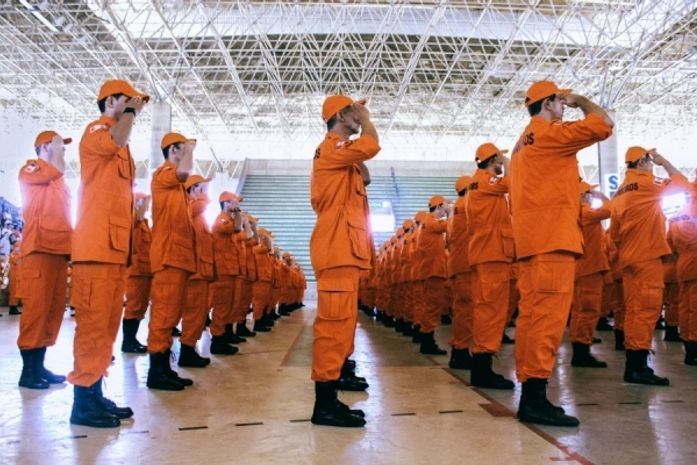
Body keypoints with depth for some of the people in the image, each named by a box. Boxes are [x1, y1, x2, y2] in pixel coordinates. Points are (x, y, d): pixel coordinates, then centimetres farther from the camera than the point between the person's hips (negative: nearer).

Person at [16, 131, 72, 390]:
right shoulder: (30, 168, 2)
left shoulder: (58, 181, 25)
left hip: (59, 249, 8)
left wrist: (71, 247, 17)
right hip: (40, 248, -8)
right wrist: (56, 147, -2)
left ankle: (39, 365, 12)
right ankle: (28, 370, -6)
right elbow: (58, 169, -19)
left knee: (54, 308, 6)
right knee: (36, 307, -10)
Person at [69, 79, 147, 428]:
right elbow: (118, 139, -27)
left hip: (115, 246, 9)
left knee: (107, 323, 10)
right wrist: (131, 110, -7)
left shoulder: (119, 148, 25)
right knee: (93, 321, -9)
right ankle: (84, 402, -4)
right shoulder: (96, 130, -1)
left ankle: (94, 393, 17)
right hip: (97, 245, -9)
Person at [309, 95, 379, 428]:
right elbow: (371, 146, -20)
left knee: (338, 322, 11)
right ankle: (325, 405, -10)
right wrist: (364, 117, -4)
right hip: (337, 248, -11)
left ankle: (328, 398, 17)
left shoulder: (338, 152, 27)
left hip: (341, 248, 11)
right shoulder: (332, 146, -4)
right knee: (334, 322, -13)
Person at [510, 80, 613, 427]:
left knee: (531, 313, 7)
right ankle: (535, 398, -14)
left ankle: (529, 393, 10)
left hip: (531, 237, 10)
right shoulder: (549, 133, -4)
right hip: (551, 236, -10)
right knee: (549, 314, -13)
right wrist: (579, 100, 6)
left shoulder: (523, 144, 24)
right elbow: (603, 125, -12)